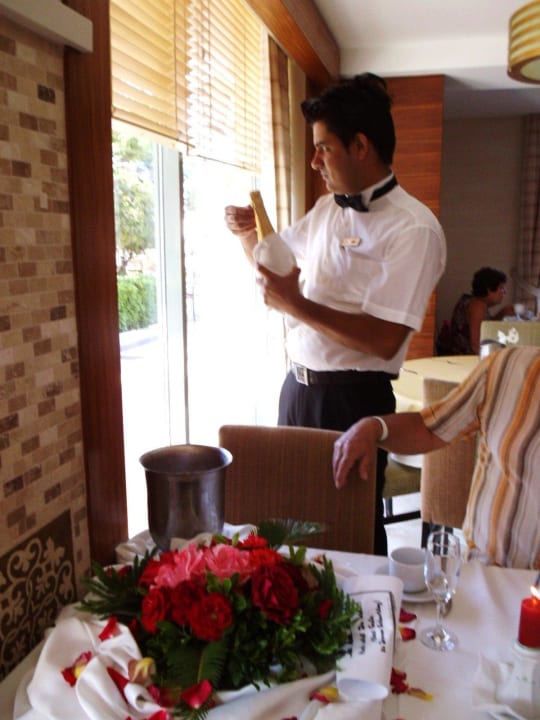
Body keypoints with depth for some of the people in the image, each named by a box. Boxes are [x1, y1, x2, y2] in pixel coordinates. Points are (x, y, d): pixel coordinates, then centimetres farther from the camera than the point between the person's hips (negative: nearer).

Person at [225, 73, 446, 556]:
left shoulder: (412, 228, -16)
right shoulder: (327, 209, 9)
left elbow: (384, 340, -24)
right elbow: (276, 259, 24)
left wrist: (296, 304, -23)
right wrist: (248, 232, 3)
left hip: (354, 399, -8)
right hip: (299, 385, 8)